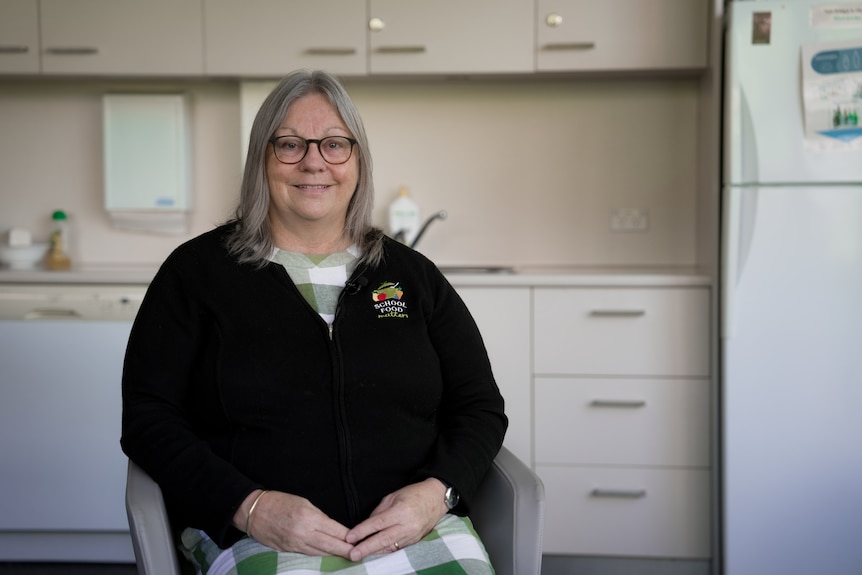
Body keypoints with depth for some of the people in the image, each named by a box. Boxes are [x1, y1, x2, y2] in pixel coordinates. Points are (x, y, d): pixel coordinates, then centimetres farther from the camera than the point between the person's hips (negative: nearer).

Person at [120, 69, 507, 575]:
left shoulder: (412, 274, 15)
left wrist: (434, 494, -5)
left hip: (415, 528, 3)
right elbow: (147, 416, 3)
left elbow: (481, 408, 15)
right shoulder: (198, 270, 9)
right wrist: (249, 506, -12)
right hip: (254, 533, -2)